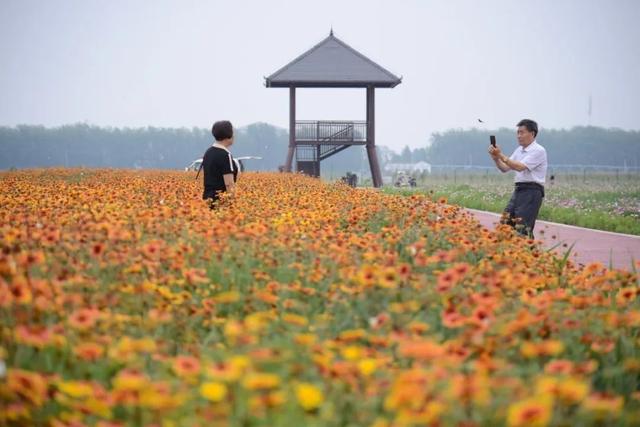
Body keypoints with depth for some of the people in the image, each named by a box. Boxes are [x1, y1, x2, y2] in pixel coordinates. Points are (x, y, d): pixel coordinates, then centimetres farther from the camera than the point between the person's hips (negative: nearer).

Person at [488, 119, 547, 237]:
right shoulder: (519, 150, 16)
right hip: (518, 189, 8)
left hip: (532, 191, -8)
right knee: (506, 223, 3)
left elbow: (520, 167, -20)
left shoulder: (538, 151, -10)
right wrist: (496, 158, -4)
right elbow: (505, 168, 15)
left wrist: (501, 156, -20)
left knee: (522, 228, -13)